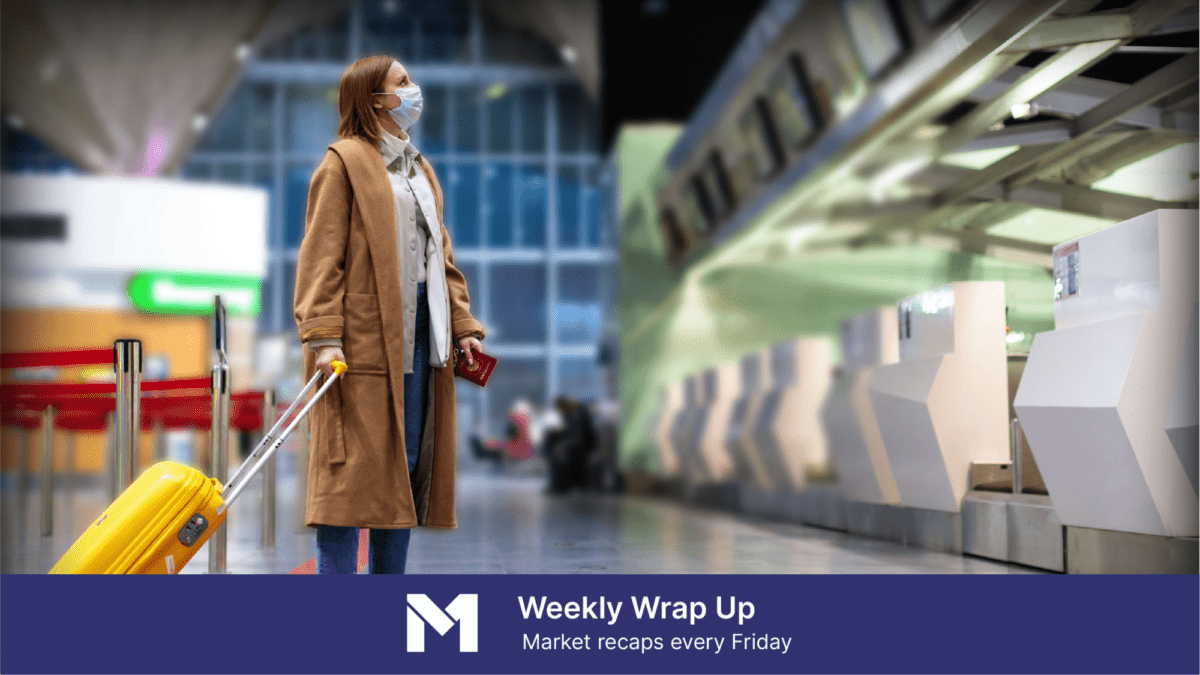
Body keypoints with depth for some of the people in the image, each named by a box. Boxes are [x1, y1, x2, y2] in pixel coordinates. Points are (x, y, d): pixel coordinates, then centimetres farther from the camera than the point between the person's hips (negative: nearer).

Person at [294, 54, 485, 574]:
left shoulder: (419, 169, 22)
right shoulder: (344, 163, -2)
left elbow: (441, 253, 22)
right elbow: (321, 254, -9)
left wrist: (462, 325, 12)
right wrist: (323, 336, -19)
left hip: (419, 334, 8)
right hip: (363, 337, -8)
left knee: (406, 463, 8)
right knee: (352, 466, -7)